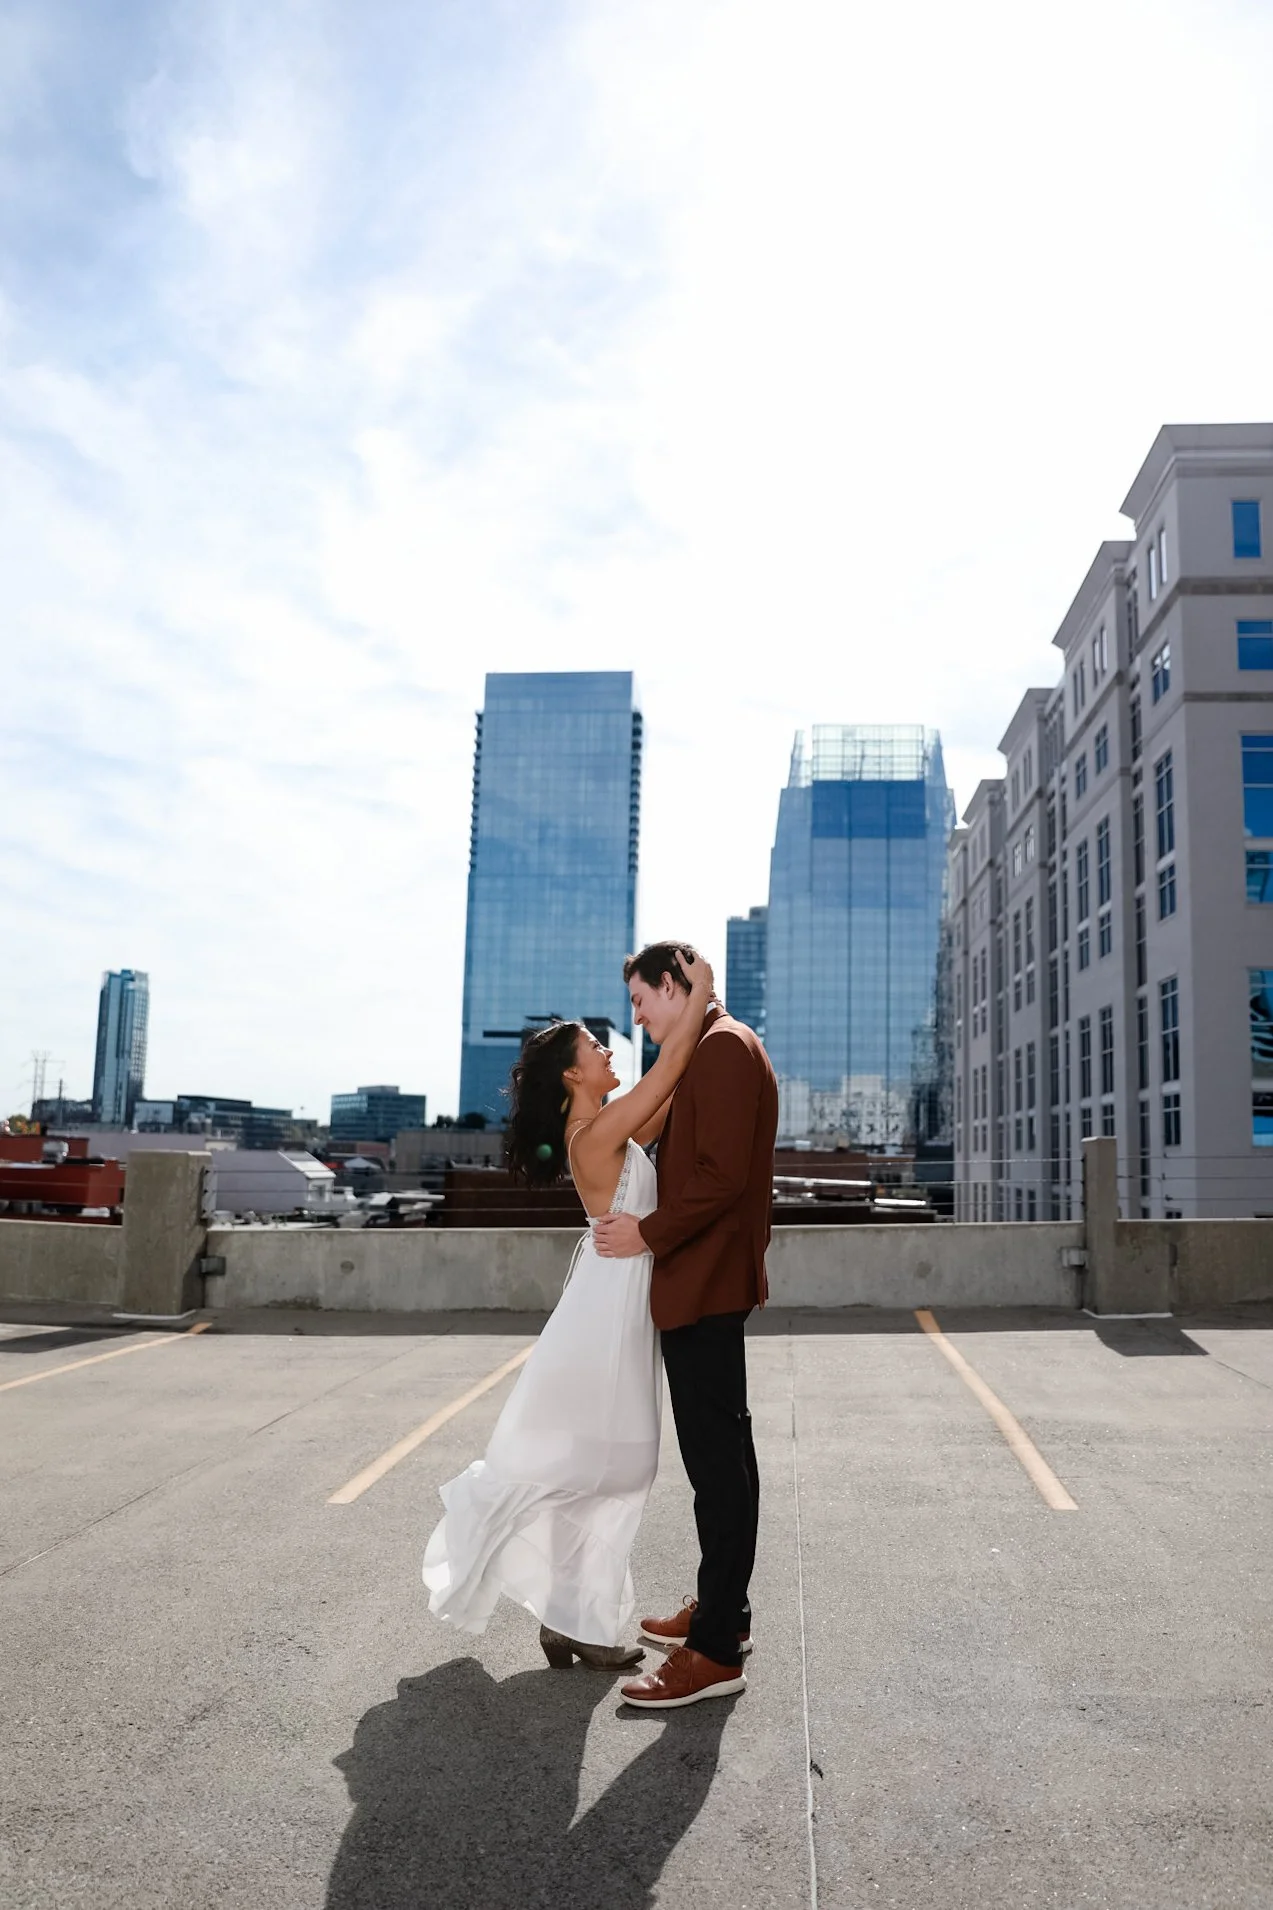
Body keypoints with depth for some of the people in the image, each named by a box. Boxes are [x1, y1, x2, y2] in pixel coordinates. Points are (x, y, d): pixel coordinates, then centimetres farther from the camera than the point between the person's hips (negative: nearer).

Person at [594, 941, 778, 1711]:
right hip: (702, 1281, 11)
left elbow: (721, 1173, -22)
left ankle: (717, 1650, 4)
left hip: (705, 1283, -11)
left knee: (717, 1455, -4)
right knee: (719, 1451, 17)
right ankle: (723, 1609, 30)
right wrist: (652, 1228, 14)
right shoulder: (711, 1050, 17)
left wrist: (649, 1233, -15)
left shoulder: (725, 1046, -14)